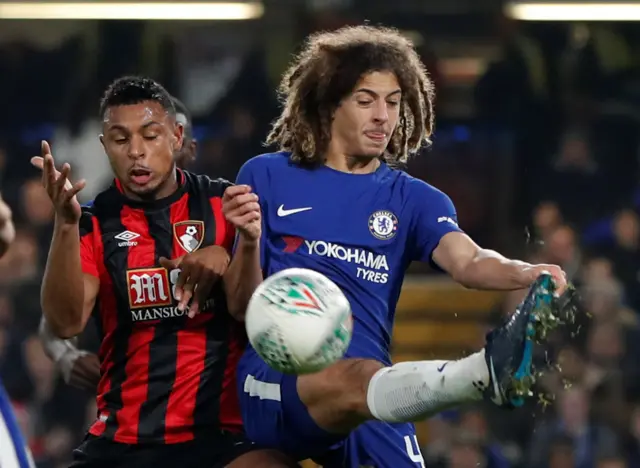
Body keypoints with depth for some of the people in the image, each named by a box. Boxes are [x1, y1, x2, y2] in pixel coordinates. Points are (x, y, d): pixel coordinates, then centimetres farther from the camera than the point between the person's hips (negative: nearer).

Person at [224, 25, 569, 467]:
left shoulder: (413, 200, 14)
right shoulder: (266, 177, 8)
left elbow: (468, 263, -7)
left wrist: (527, 274, -29)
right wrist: (248, 243, -14)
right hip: (275, 382, -5)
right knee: (358, 378, -36)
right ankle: (486, 371, -64)